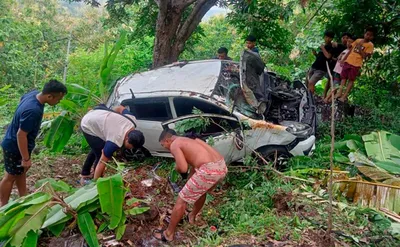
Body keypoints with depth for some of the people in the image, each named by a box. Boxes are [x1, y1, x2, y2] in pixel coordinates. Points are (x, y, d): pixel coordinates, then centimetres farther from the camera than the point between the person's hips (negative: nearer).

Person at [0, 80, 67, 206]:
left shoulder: (34, 94, -9)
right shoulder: (33, 111, -38)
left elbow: (22, 99, 14)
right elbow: (21, 135, -32)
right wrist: (26, 158, -22)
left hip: (14, 143, 9)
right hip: (14, 147, -9)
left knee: (21, 172, 22)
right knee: (11, 176, 8)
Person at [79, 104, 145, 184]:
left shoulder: (132, 120, -19)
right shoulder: (116, 141, -37)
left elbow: (120, 108, 0)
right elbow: (102, 162, -31)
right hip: (88, 126, -9)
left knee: (96, 150, 26)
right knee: (100, 154, -13)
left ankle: (84, 176, 43)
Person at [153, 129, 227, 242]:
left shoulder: (174, 145, 3)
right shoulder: (189, 139, 28)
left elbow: (183, 168, -9)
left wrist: (177, 168, 14)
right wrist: (190, 184, 41)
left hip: (209, 170, -8)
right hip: (222, 166, 8)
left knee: (181, 201, 9)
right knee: (201, 191, 36)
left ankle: (168, 234, 23)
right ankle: (192, 217, 56)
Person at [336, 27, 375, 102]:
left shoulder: (370, 45, -2)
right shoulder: (358, 40, 11)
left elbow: (364, 56, -10)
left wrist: (359, 47, -12)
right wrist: (343, 59, 11)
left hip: (356, 64, -4)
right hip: (348, 61, 5)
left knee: (351, 80, -2)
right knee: (344, 77, 4)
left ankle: (345, 96, -4)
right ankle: (340, 93, 6)